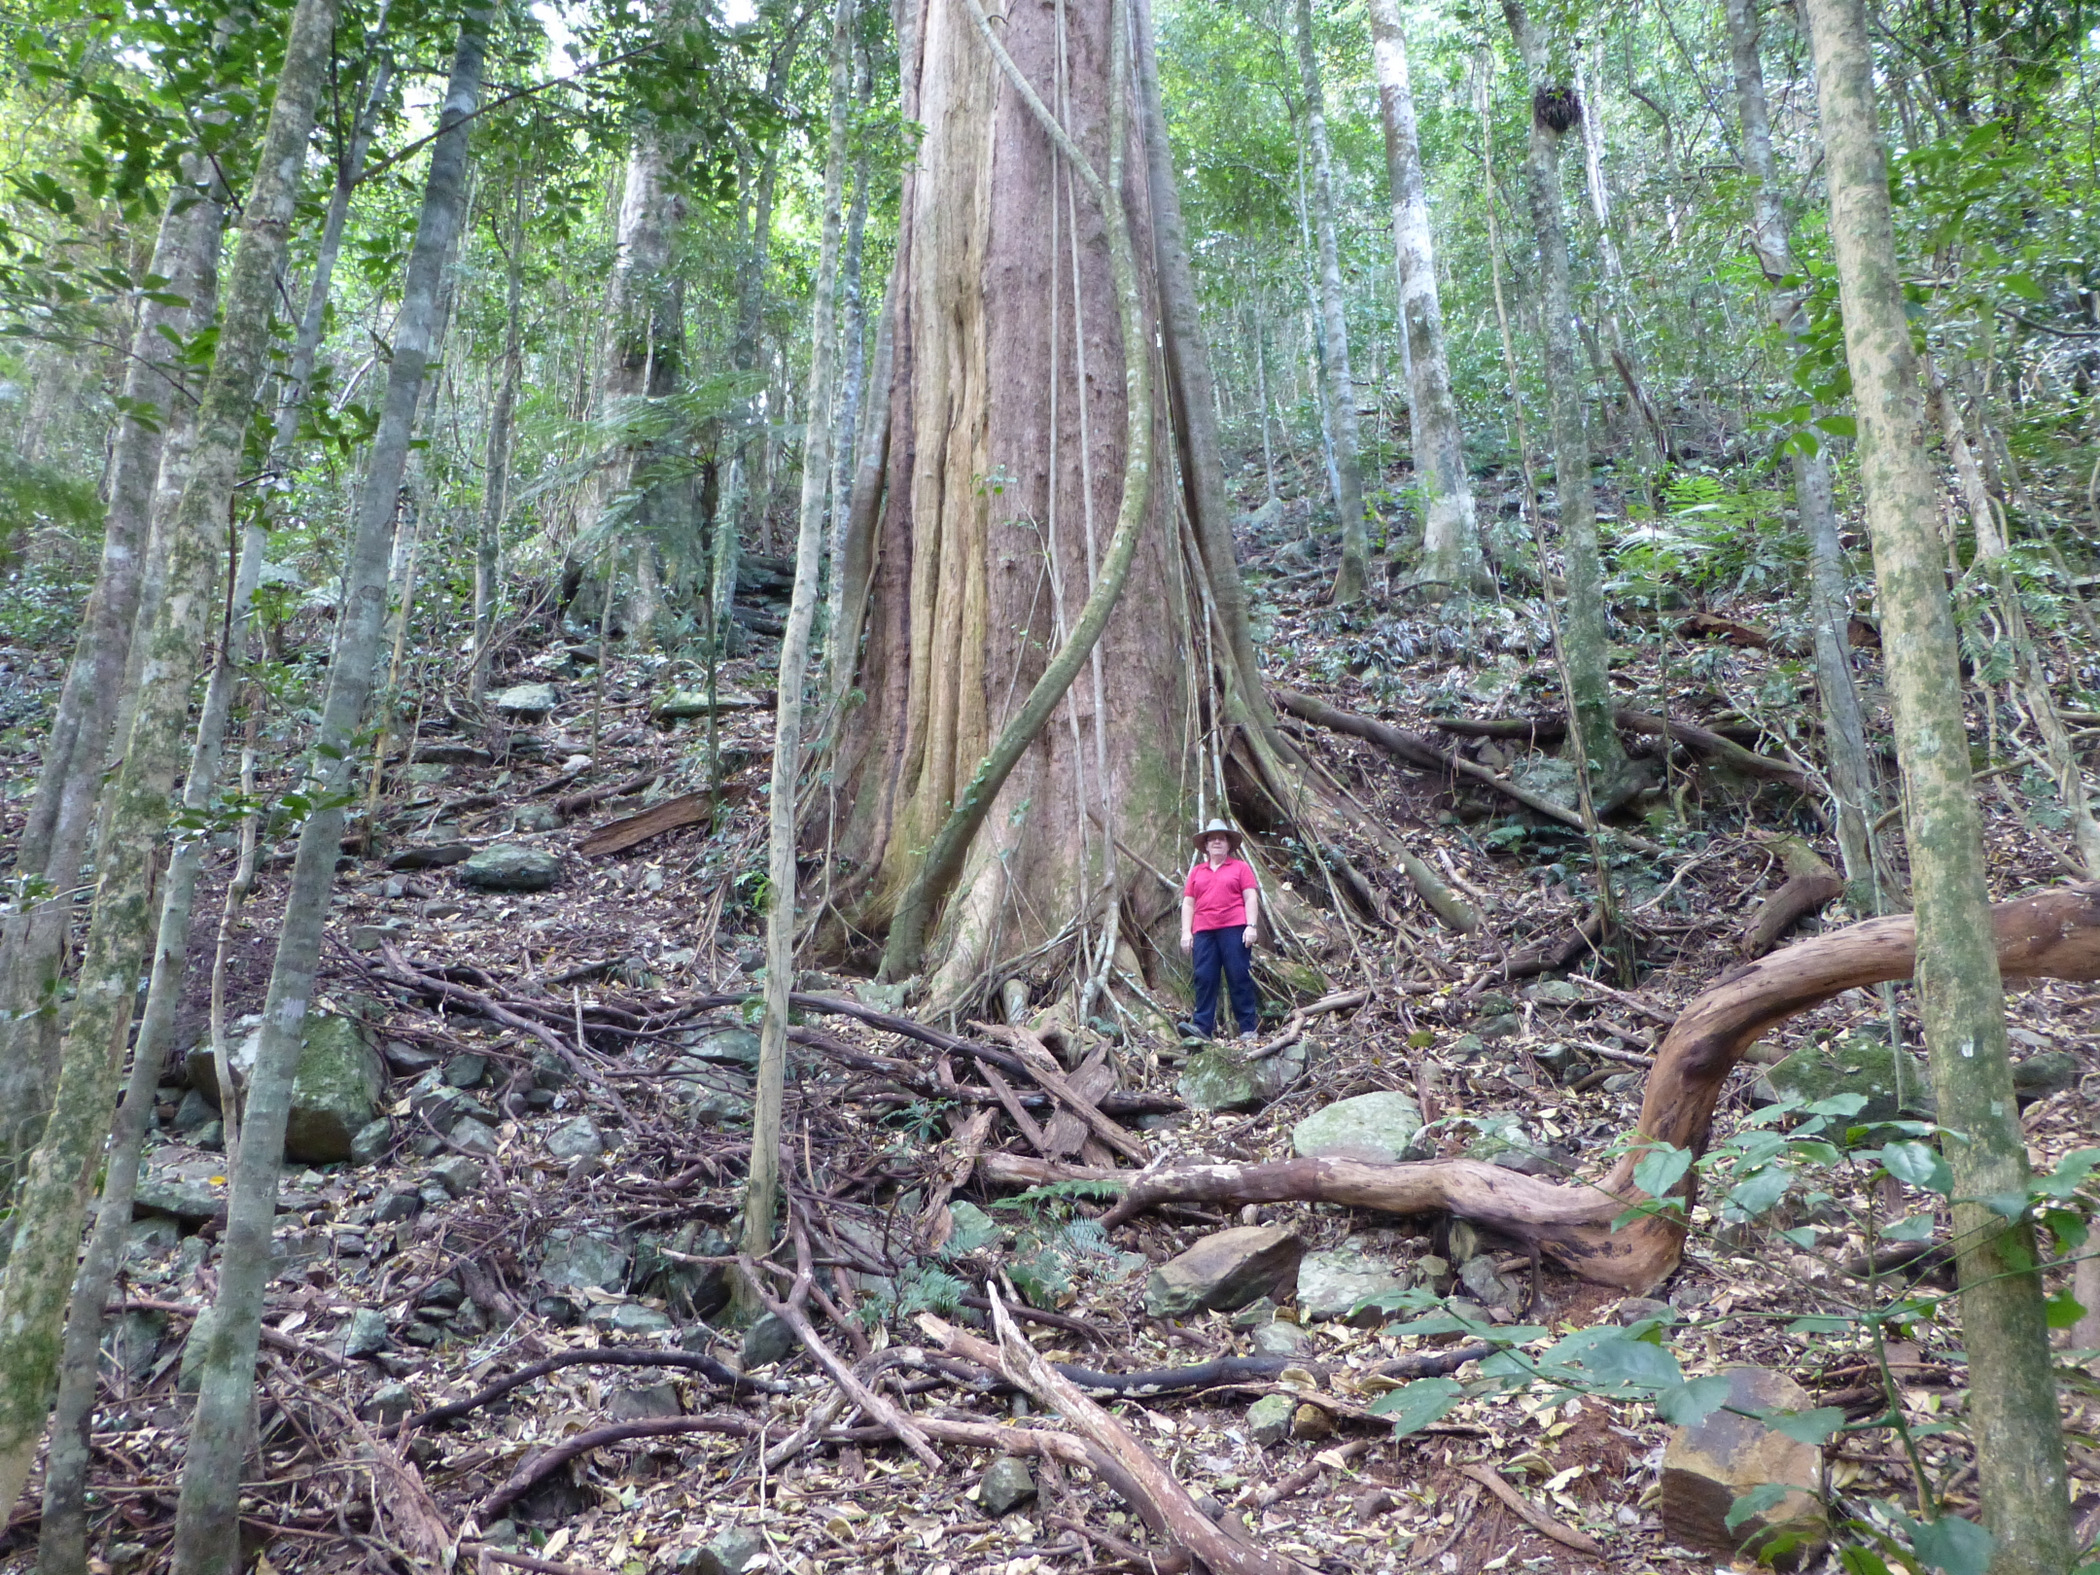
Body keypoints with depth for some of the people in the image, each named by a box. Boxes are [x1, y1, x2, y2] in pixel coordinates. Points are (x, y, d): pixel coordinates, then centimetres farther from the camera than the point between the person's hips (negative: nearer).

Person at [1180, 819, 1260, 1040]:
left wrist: (1251, 926, -7)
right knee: (1204, 978, -5)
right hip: (1204, 932, 3)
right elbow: (1188, 904, 16)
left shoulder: (1241, 867, 11)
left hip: (1234, 929, -3)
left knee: (1240, 978, -4)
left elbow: (1251, 898, 5)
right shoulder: (1196, 872, 19)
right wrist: (1186, 932, 6)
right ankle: (1202, 1026, -7)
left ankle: (1248, 1028, 0)